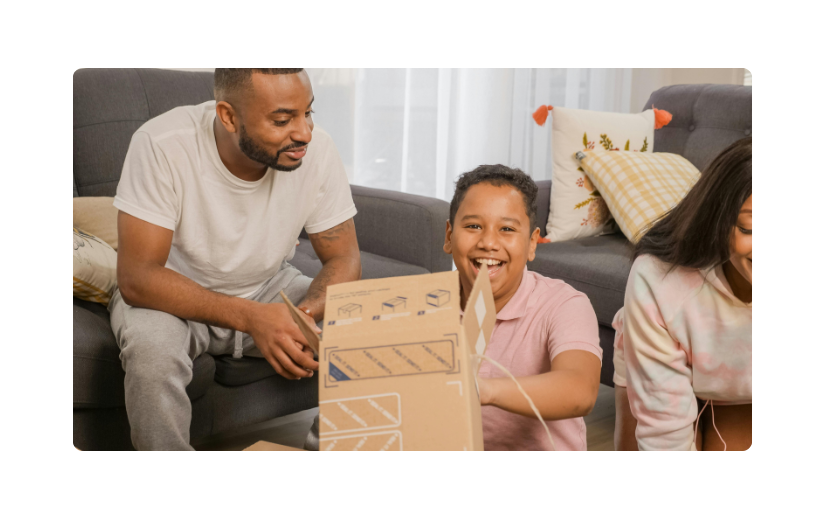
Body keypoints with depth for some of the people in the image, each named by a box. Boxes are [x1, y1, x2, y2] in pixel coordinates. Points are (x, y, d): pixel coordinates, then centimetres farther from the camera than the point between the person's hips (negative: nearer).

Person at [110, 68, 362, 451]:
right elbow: (137, 277, -29)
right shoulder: (162, 145, -28)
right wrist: (250, 317, -40)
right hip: (175, 294, -2)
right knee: (151, 347, -34)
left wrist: (306, 316, -33)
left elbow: (343, 259, -11)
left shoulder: (316, 149, -19)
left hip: (268, 287, 3)